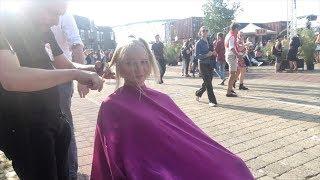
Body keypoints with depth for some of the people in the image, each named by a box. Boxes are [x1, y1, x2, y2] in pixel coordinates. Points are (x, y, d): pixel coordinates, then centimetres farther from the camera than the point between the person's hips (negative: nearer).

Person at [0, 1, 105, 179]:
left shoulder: (45, 31, 6)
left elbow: (66, 65, 16)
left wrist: (93, 69, -4)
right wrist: (74, 74, -33)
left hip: (55, 119, 7)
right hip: (23, 129, -7)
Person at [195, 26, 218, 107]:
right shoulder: (199, 43, -4)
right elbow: (197, 56, -9)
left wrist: (212, 53, -1)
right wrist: (206, 55, -21)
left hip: (210, 64, 6)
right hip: (203, 64, -6)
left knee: (207, 83, 10)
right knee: (208, 83, -9)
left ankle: (198, 93, 35)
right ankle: (212, 101, -3)